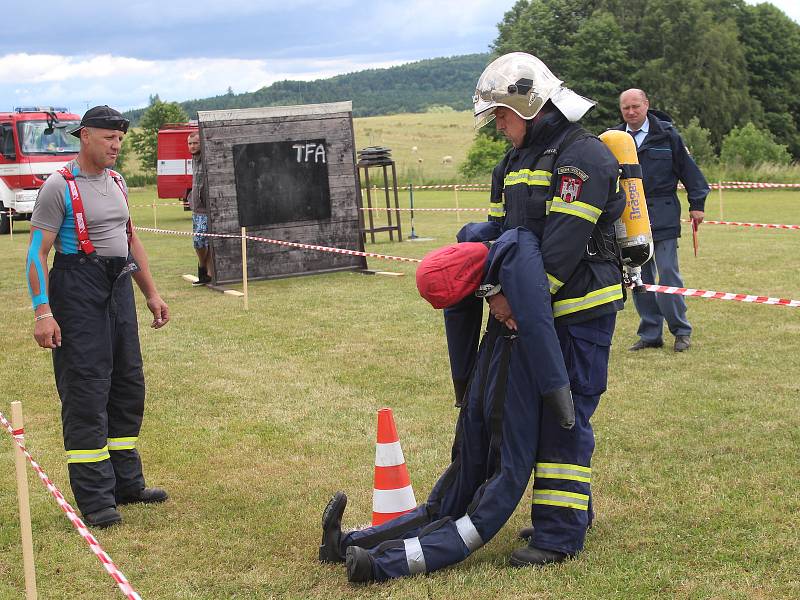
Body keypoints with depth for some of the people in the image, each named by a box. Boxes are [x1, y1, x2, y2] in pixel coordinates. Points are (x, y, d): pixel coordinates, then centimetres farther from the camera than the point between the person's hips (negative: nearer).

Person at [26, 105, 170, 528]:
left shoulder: (116, 183, 13)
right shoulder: (60, 187, -10)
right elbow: (37, 252, -14)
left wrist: (151, 293, 20)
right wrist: (42, 311, -22)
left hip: (119, 288, 8)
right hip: (78, 293, -8)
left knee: (128, 386, 13)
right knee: (85, 393, -6)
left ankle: (127, 483, 25)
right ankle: (95, 500, -1)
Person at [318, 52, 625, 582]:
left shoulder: (584, 157, -13)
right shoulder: (517, 162, 16)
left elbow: (564, 247, -21)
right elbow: (499, 233, 11)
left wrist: (516, 297, -20)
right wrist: (495, 289, -6)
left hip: (577, 314, -9)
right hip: (522, 317, 9)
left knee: (564, 420, -4)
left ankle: (562, 534, 3)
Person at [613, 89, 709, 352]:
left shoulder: (667, 134, 1)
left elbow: (687, 168, 4)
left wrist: (697, 204, 2)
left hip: (663, 216, -3)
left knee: (668, 273, -6)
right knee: (639, 278, 6)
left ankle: (681, 331, 7)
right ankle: (650, 334, 15)